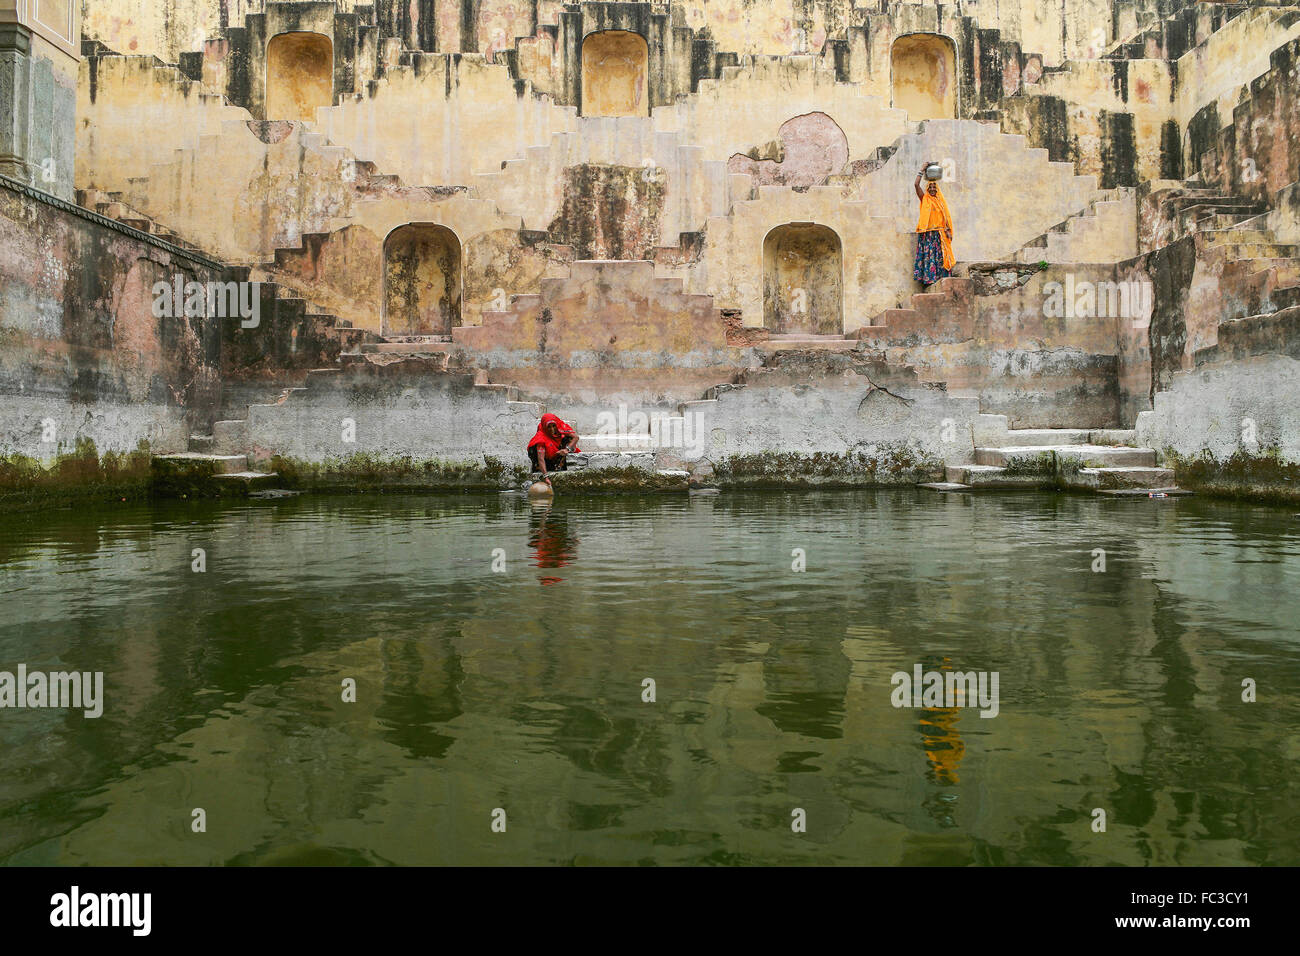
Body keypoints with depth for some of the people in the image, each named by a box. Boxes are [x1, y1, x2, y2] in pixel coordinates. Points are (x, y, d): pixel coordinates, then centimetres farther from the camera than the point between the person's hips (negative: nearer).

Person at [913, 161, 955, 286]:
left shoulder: (941, 201, 15)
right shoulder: (924, 199, 6)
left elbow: (946, 217, 13)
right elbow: (916, 185, -7)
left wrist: (948, 231, 2)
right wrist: (922, 171, -2)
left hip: (940, 234, 3)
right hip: (927, 233, -3)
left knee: (940, 256, 0)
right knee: (928, 255, -8)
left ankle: (940, 278, 1)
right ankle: (928, 278, -8)